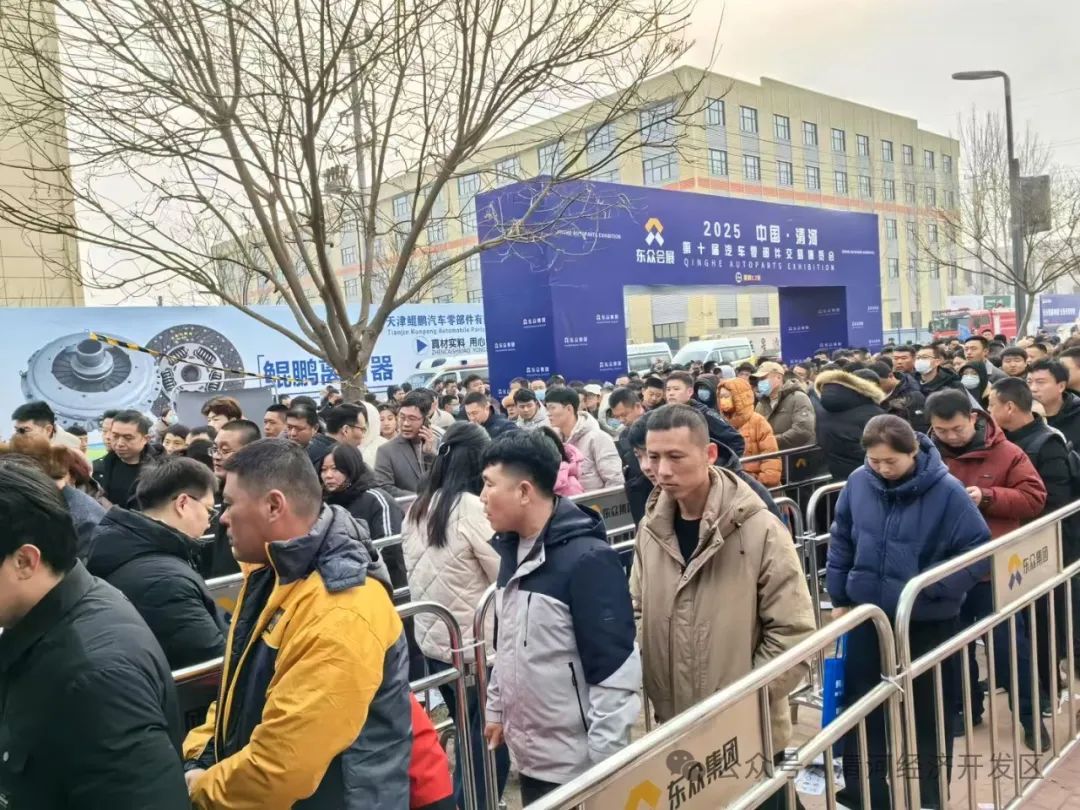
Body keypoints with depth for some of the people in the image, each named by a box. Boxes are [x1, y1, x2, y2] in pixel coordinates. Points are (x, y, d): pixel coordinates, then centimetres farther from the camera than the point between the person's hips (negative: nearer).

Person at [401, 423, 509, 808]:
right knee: (489, 750, 9)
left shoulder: (417, 509, 3)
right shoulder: (472, 509, -19)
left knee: (469, 744, 23)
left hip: (433, 642, 8)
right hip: (475, 649, -7)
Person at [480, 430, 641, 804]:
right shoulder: (513, 548, 2)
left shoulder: (587, 559, -22)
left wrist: (606, 760, -17)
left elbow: (614, 671, -21)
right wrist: (497, 709, 16)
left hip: (576, 762, -7)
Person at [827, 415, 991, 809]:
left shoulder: (946, 490, -18)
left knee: (929, 711, 15)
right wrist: (839, 597, 6)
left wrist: (930, 588, -21)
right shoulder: (858, 482, -8)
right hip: (868, 614, 3)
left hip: (929, 621, -3)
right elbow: (841, 541, 4)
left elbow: (980, 551, -13)